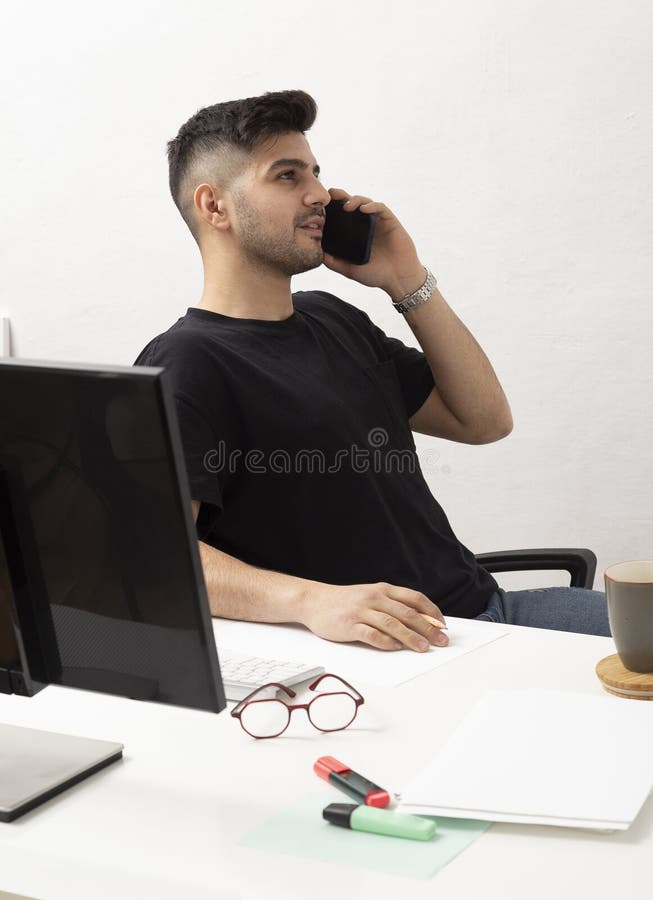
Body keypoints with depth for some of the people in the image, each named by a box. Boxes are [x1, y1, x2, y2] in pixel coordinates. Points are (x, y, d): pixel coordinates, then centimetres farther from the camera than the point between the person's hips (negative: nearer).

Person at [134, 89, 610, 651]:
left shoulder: (334, 320, 19)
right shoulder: (186, 364, -8)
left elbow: (485, 420, 19)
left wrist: (409, 282, 8)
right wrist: (310, 599, -36)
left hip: (481, 605, 8)